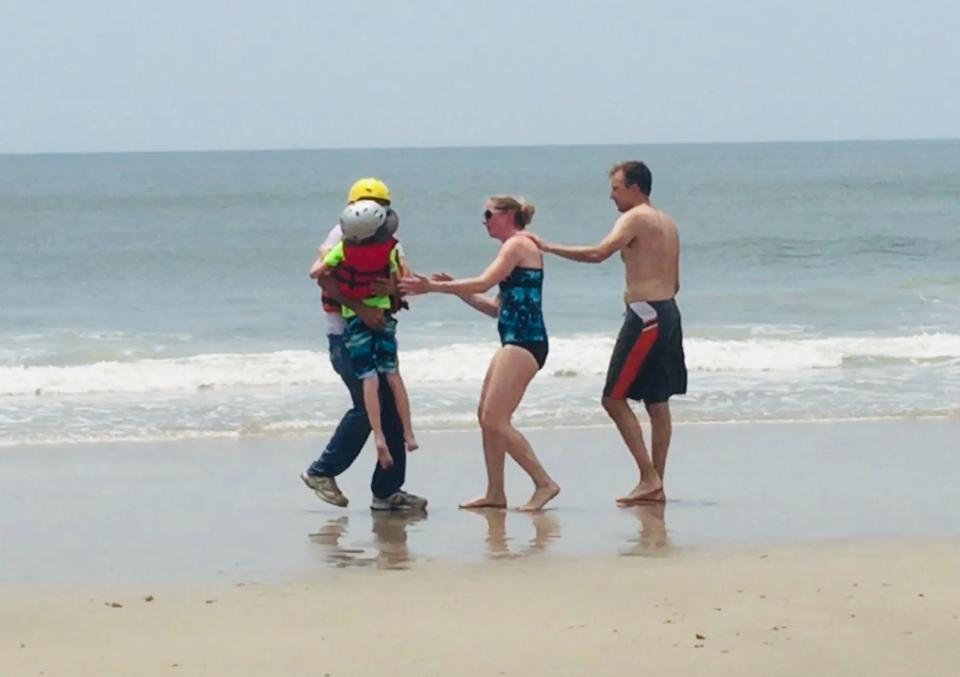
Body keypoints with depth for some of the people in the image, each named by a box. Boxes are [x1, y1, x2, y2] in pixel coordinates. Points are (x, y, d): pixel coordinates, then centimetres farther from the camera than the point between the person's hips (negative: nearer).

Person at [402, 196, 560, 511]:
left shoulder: (518, 245, -8)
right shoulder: (516, 249, 21)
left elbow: (483, 283, -19)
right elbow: (497, 308, 21)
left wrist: (432, 286, -17)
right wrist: (455, 289, 15)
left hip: (524, 343, -10)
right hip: (515, 343, 10)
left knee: (495, 420, -13)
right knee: (486, 415, 12)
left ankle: (544, 483, -12)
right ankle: (495, 493, 16)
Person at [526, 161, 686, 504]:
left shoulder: (635, 218, -10)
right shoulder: (667, 223, 19)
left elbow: (598, 253, -24)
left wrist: (549, 247, -18)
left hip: (645, 316, -9)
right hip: (668, 312, 10)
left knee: (615, 399, -6)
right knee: (658, 403, 10)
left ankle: (649, 477, -11)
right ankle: (655, 484, 11)